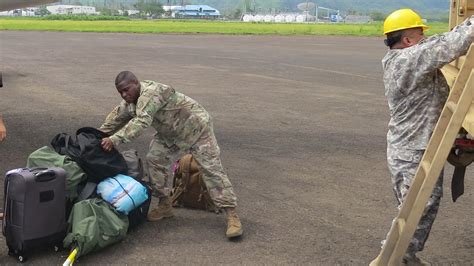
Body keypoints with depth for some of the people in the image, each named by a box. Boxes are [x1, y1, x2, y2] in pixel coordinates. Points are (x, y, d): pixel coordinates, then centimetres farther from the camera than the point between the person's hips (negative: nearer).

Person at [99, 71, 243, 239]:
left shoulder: (151, 92, -33)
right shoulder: (128, 103, -2)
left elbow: (141, 122, -44)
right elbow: (114, 120, 12)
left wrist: (115, 140, -49)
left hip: (197, 128, -9)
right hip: (171, 135, 9)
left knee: (211, 168, -12)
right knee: (154, 160, -3)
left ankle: (232, 215, -11)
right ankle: (164, 205, 11)